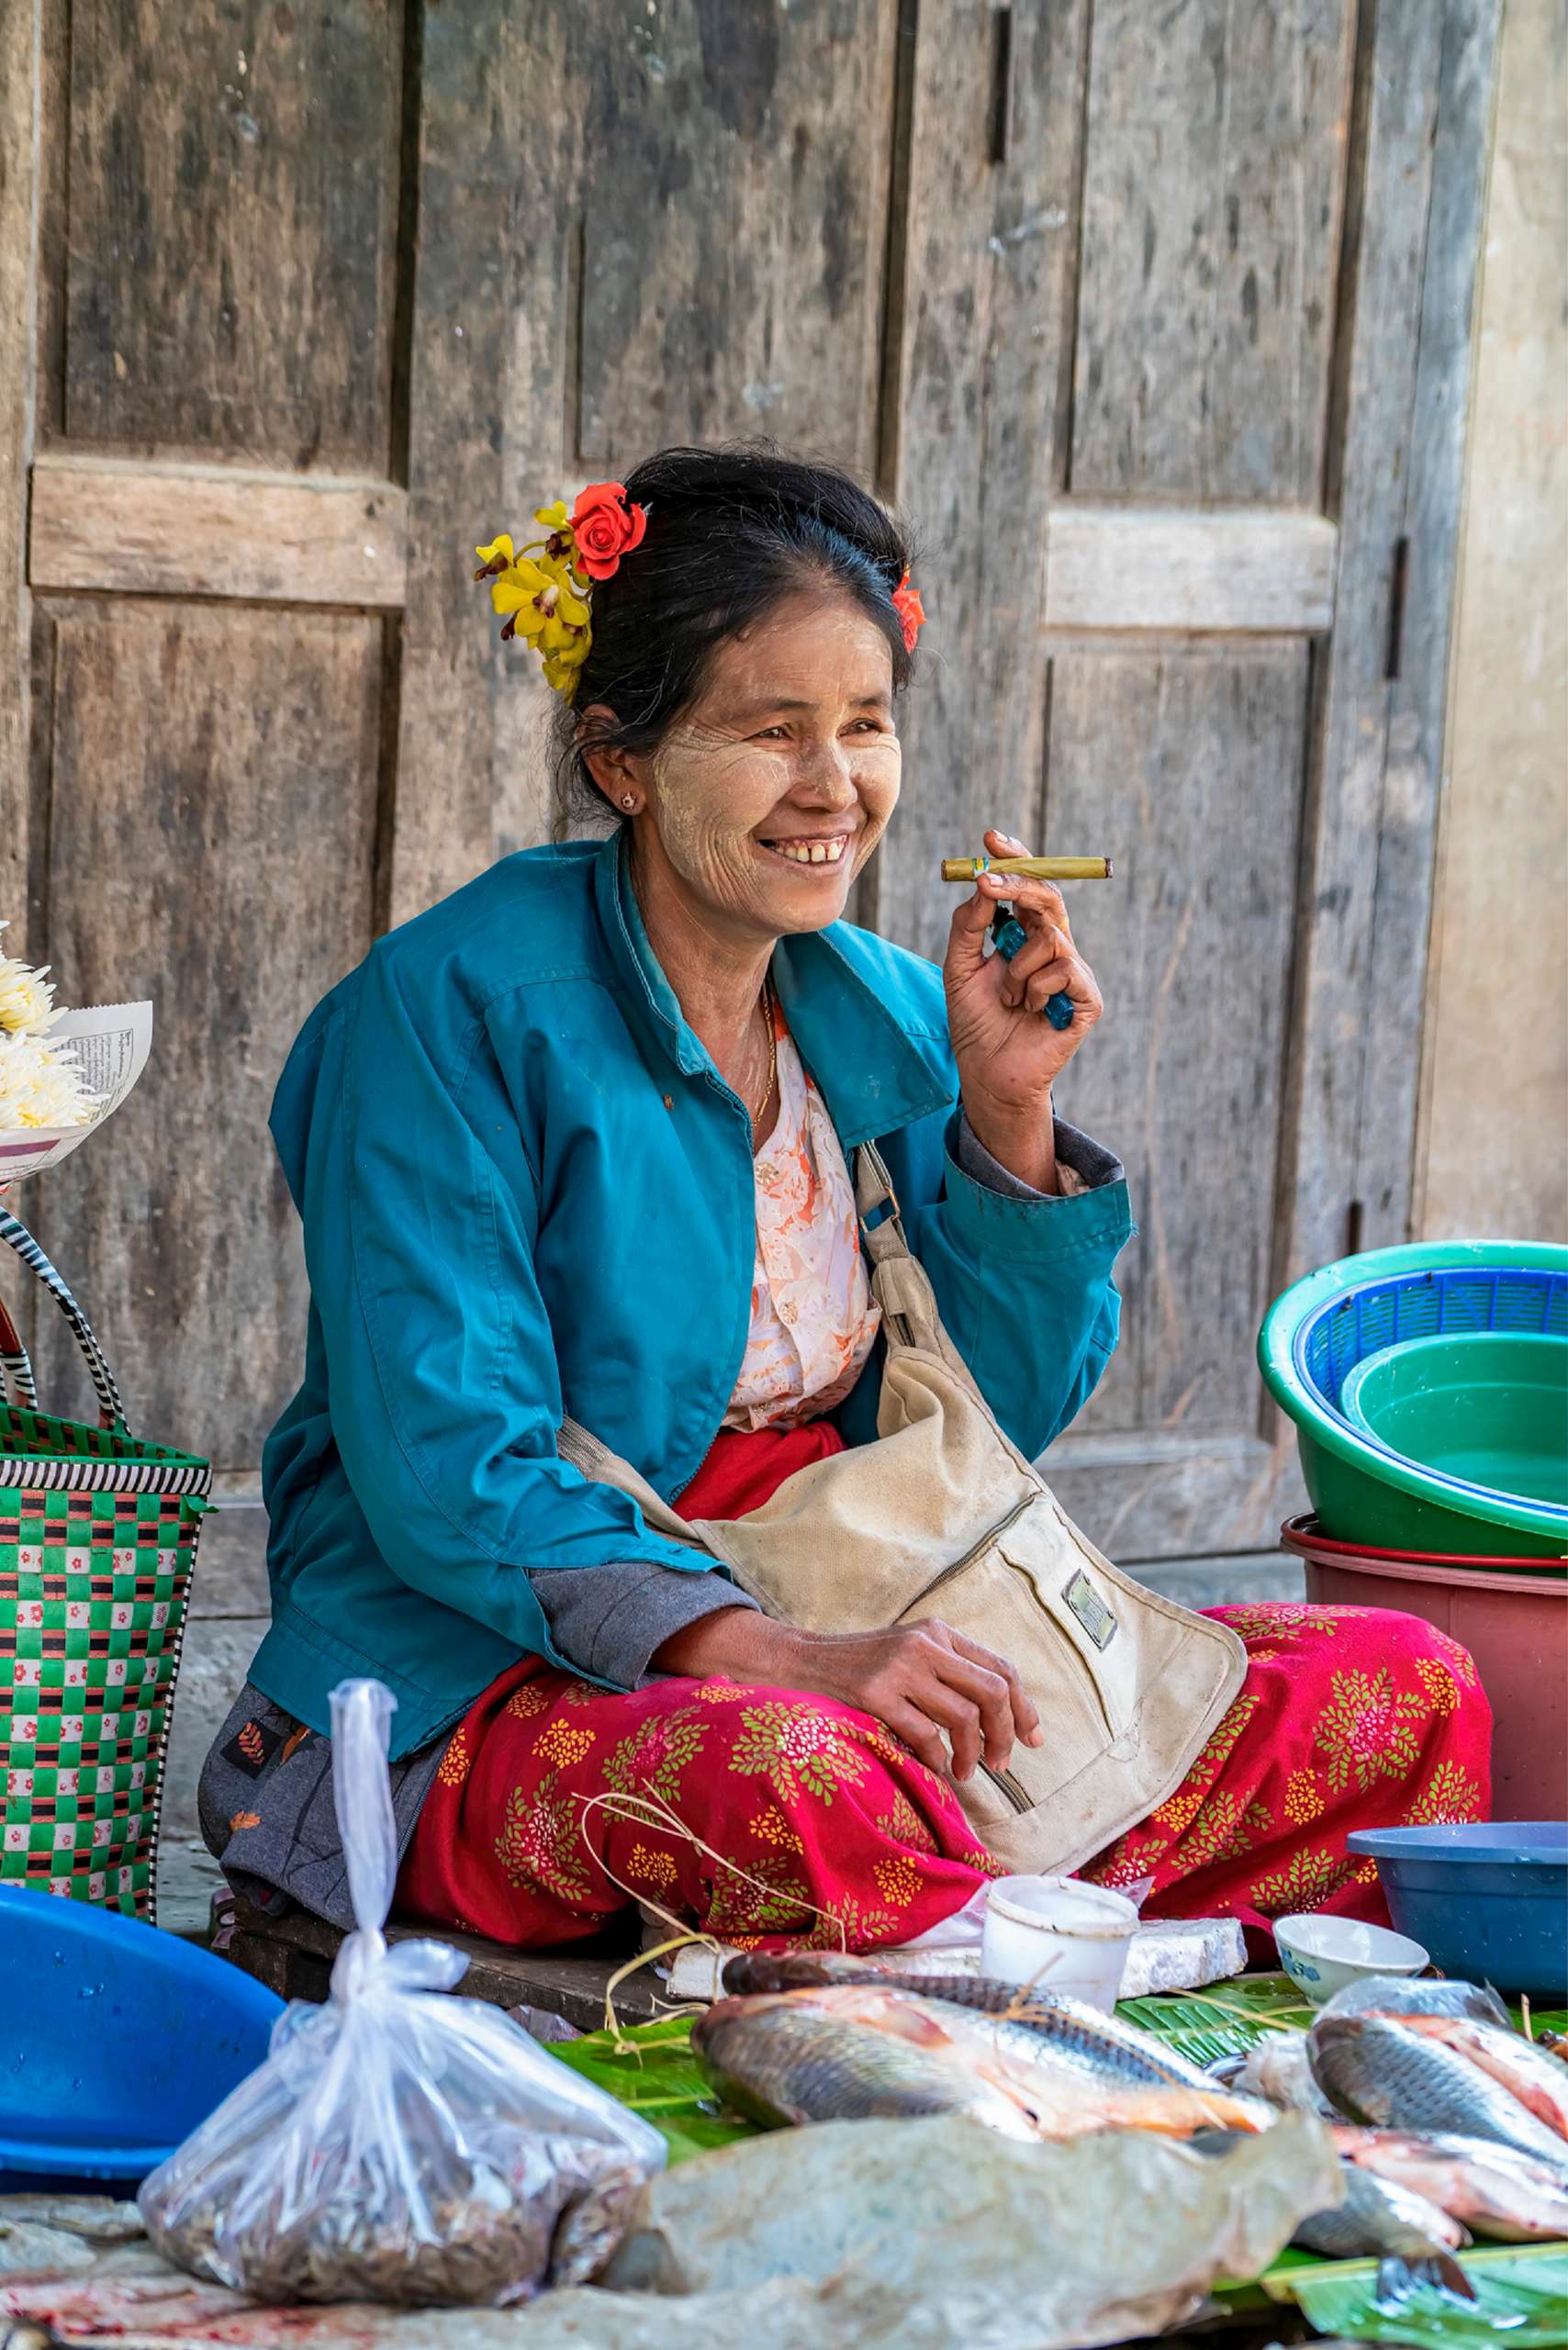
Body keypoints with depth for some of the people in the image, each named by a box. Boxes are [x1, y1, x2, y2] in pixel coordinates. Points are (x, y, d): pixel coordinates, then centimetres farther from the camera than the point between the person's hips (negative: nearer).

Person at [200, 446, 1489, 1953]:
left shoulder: (885, 1014, 9)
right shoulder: (454, 1009, -11)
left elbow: (988, 1425, 12)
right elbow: (445, 1474, -18)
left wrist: (1005, 1109, -2)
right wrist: (774, 1656, -31)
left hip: (837, 1666, 6)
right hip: (494, 1705, -6)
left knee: (1404, 1695, -8)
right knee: (792, 1776, -40)